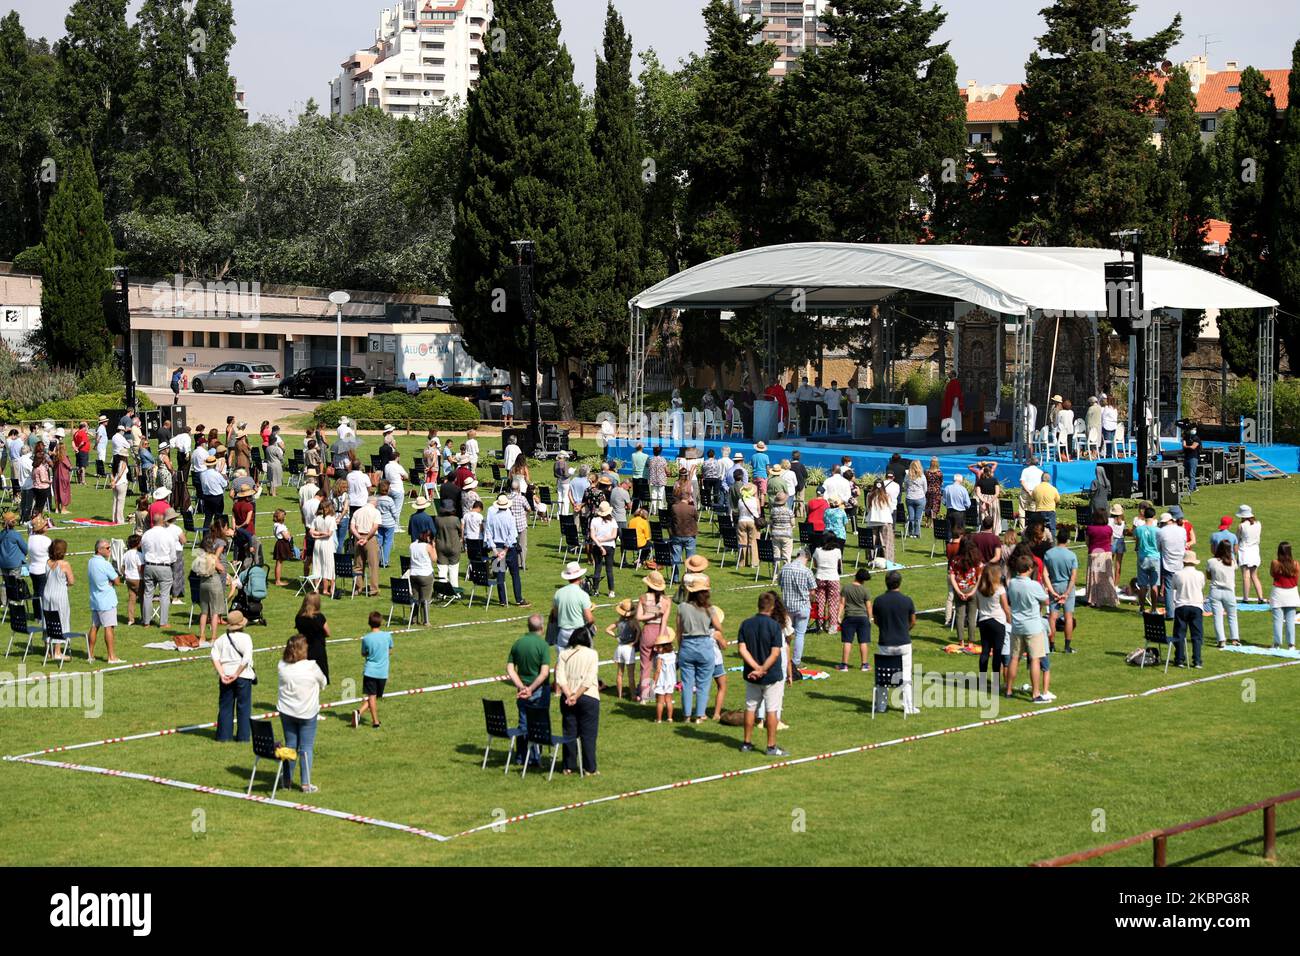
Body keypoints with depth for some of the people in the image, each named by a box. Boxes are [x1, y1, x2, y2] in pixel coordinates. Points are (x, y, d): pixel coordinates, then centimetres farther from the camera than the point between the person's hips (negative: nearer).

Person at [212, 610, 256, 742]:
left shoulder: (220, 640, 4)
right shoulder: (245, 638, -8)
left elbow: (215, 658, -5)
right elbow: (246, 659, -18)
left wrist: (222, 674, -10)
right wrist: (236, 674, -14)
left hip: (226, 676, 3)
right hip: (243, 676, -3)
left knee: (225, 706, 12)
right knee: (243, 707, 7)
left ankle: (224, 736, 14)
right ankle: (243, 736, 8)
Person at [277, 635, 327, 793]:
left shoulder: (282, 666, -9)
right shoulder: (311, 667, -18)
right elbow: (322, 682, -2)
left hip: (286, 712, 4)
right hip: (307, 713, -4)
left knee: (290, 745, 16)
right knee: (306, 748, 4)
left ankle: (287, 780, 23)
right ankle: (306, 784, 4)